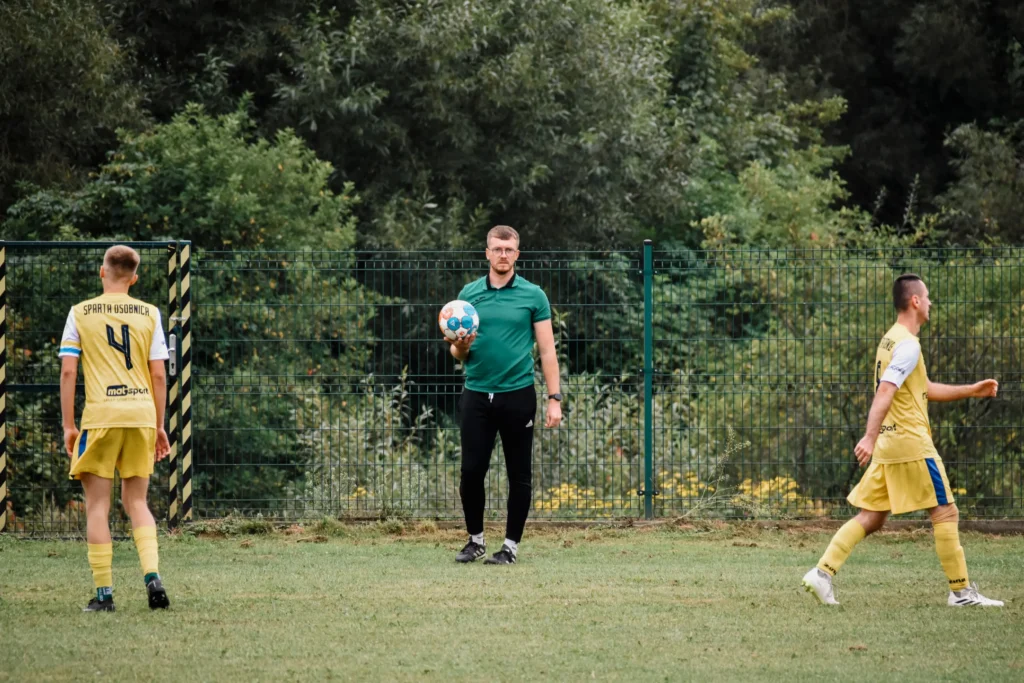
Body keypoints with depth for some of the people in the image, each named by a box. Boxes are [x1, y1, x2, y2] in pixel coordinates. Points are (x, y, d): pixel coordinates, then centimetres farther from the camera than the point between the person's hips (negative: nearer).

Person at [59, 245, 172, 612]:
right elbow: (159, 375, 5)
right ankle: (152, 575, -5)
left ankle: (104, 593, 0)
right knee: (136, 501, 14)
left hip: (100, 416, -2)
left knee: (97, 505, 4)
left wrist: (68, 425, 3)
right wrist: (159, 426, 12)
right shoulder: (149, 314, 7)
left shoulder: (80, 313, 3)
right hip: (141, 415, 2)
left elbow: (68, 371, -2)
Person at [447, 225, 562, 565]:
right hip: (477, 394, 2)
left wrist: (554, 398, -7)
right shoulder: (469, 294, 6)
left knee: (519, 475, 2)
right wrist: (460, 347, -14)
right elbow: (458, 353, 11)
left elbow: (547, 349, -1)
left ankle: (511, 545, 12)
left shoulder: (533, 295, 0)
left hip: (518, 395, -2)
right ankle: (475, 539, 17)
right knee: (471, 472, 0)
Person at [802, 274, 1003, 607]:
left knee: (871, 518, 8)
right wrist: (870, 437, -32)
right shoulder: (907, 345, -14)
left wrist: (971, 390, 26)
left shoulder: (892, 340, 17)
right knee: (945, 512, -1)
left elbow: (926, 389, 28)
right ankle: (961, 591, 3)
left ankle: (822, 572, -1)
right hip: (911, 443, -9)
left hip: (889, 445, 9)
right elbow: (885, 392, -25)